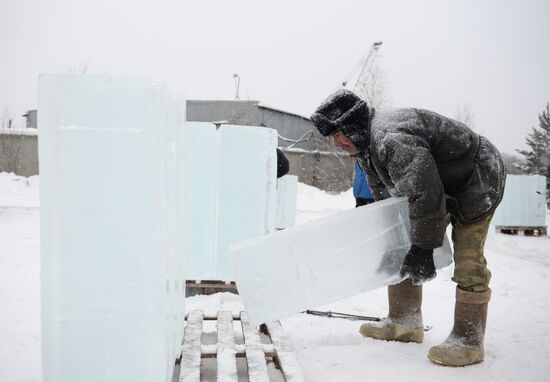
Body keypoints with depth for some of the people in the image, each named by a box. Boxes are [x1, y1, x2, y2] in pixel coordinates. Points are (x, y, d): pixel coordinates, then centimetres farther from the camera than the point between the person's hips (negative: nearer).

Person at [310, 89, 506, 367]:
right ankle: (405, 323, 16)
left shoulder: (393, 140, -35)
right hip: (439, 187, 10)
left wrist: (422, 248, -31)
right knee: (400, 248, 8)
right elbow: (384, 193, 10)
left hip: (477, 182, -10)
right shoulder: (368, 145, -1)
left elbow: (427, 196, -37)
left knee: (468, 262, -12)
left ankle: (469, 341, -2)